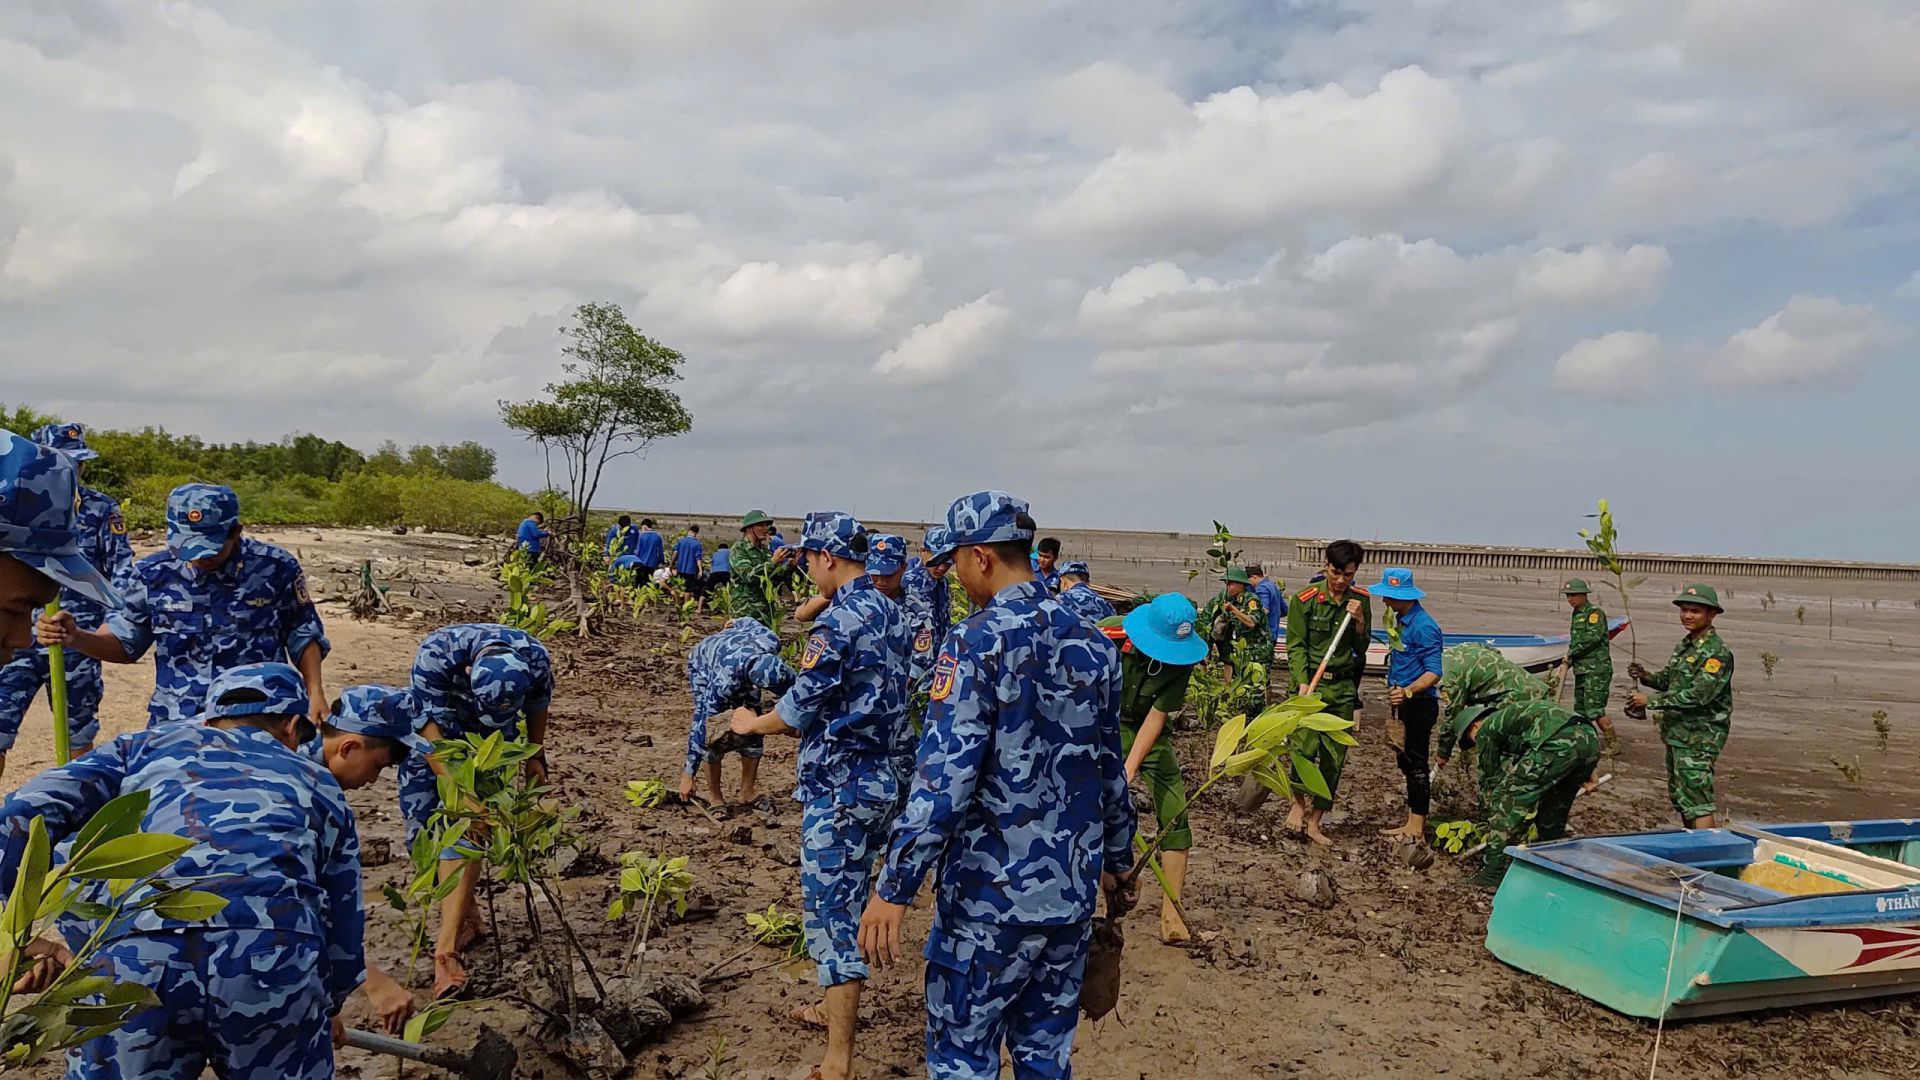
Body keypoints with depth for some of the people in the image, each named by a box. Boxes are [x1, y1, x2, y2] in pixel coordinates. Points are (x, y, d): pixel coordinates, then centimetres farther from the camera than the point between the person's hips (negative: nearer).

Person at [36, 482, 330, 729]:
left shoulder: (276, 568, -8)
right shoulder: (153, 574, -2)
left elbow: (302, 634, 5)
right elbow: (126, 641, 10)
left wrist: (315, 691, -3)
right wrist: (76, 638, -8)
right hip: (174, 728, 2)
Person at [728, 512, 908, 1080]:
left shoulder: (838, 621, -20)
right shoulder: (891, 614, 8)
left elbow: (801, 708, -16)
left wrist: (753, 723, 3)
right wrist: (801, 721, 20)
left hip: (839, 786, -9)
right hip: (883, 778, 9)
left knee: (832, 912, -3)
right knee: (849, 901, 23)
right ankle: (834, 1009, 39)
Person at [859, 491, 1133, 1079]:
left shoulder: (977, 643, -16)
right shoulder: (1092, 641, 5)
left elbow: (944, 778, -21)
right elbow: (1110, 767, 13)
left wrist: (893, 888, -17)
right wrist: (1116, 858, 25)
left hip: (991, 896, -6)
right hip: (1074, 888, 6)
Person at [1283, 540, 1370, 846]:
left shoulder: (1360, 600, 6)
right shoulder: (1306, 599, -6)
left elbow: (1362, 649, 8)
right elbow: (1296, 646, -7)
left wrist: (1360, 621, -9)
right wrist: (1303, 683, -18)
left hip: (1344, 686, 4)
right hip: (1312, 681, -4)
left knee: (1334, 757, 5)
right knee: (1306, 744, -23)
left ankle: (1314, 822, 15)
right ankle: (1299, 802, -1)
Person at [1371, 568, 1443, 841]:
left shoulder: (1423, 626, -18)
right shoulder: (1400, 619, 11)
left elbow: (1434, 672, -21)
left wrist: (1407, 691, -34)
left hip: (1419, 705, -10)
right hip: (1403, 704, 10)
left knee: (1416, 764, -3)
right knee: (1406, 762, 14)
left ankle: (1417, 828, 4)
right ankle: (1412, 823, 23)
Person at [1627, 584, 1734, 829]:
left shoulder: (1717, 652, -16)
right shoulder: (1684, 645, 12)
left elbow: (1699, 695, -24)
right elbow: (1669, 680, 21)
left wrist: (1651, 701, -21)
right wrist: (1646, 676, -1)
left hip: (1699, 737, -9)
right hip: (1676, 733, 9)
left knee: (1697, 800, -13)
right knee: (1679, 797, 18)